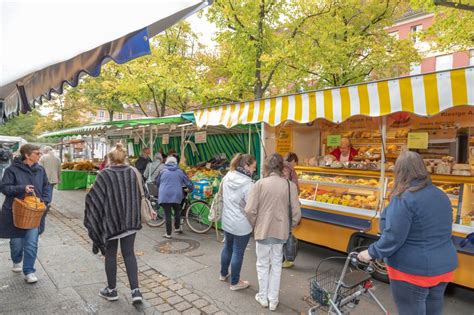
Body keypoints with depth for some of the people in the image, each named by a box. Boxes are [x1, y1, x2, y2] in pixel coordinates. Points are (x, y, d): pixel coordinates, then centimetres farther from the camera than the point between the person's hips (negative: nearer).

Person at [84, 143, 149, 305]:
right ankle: (135, 291, 6)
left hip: (111, 220, -3)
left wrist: (91, 218, 4)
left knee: (110, 255, 13)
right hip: (130, 220, 3)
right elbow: (138, 196, 6)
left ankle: (112, 290, 27)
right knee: (129, 254, 11)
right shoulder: (132, 172, 0)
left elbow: (94, 198, -12)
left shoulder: (104, 174, -12)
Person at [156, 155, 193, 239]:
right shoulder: (180, 171, 6)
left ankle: (168, 234, 9)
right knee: (177, 212, 22)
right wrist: (191, 188, 28)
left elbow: (157, 183, 18)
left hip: (164, 196, 0)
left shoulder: (163, 171, 6)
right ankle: (177, 228, 33)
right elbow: (188, 183, 7)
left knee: (167, 214, 4)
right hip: (176, 195, 1)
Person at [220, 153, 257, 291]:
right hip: (241, 225, -7)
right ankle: (235, 282, 25)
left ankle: (223, 274, 43)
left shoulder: (227, 177, -3)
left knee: (227, 247, 24)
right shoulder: (248, 183, -25)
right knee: (238, 252, 9)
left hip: (227, 221, 7)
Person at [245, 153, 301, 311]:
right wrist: (289, 226, 12)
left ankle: (263, 297, 33)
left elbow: (250, 210, -13)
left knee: (262, 264, 18)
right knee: (276, 265, 19)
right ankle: (273, 300, 30)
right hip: (281, 230, 2)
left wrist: (254, 226, 5)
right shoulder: (290, 185, -9)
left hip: (263, 230, -1)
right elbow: (297, 213, -5)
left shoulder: (260, 183, -14)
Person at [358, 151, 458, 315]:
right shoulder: (441, 196, 3)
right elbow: (440, 233, 14)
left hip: (412, 271, -7)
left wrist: (372, 253, -9)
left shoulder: (404, 199, -22)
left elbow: (392, 238, -24)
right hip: (443, 268, 7)